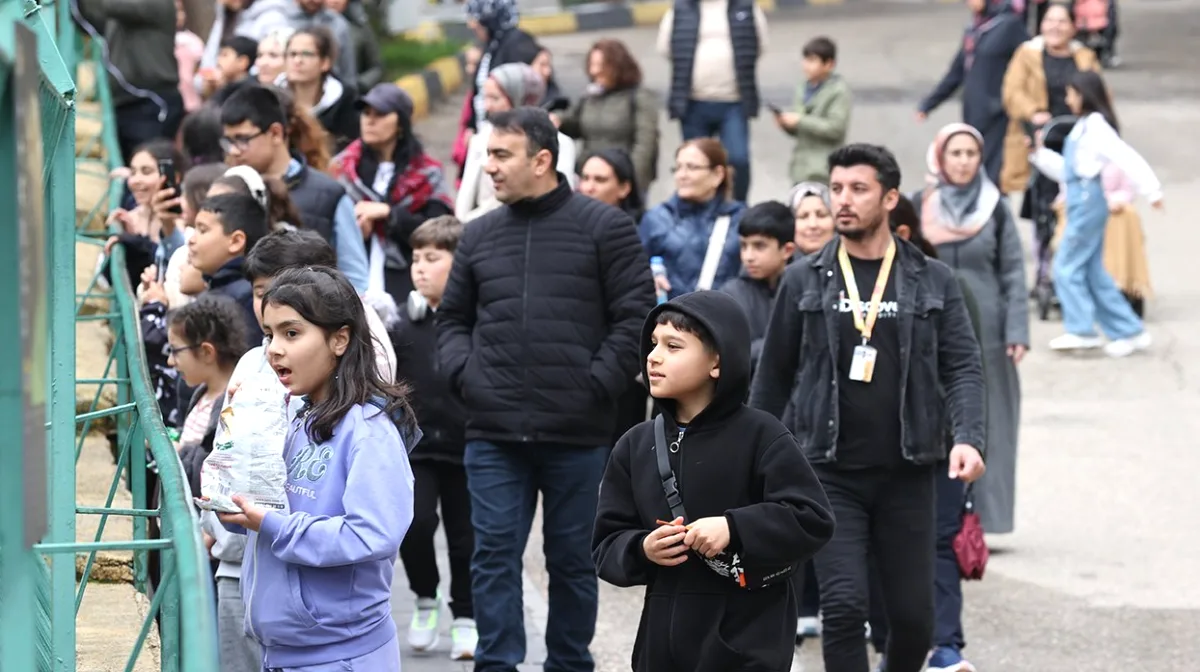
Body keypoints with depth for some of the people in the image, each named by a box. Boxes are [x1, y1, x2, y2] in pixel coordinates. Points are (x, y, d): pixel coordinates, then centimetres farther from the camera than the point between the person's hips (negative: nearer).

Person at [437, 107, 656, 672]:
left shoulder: (603, 227, -1)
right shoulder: (480, 236, 10)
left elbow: (635, 317, -4)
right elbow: (452, 318, 19)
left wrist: (597, 385, -10)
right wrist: (463, 373, 2)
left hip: (577, 435, -3)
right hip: (493, 435, 3)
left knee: (573, 558, 9)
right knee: (494, 555, -2)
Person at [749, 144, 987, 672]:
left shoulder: (932, 282, 4)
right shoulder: (804, 281, 4)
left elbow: (963, 366, 0)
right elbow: (774, 373, 10)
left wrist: (967, 438, -17)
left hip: (907, 474, 1)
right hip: (830, 472, -1)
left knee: (913, 614, 4)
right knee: (844, 605, -12)